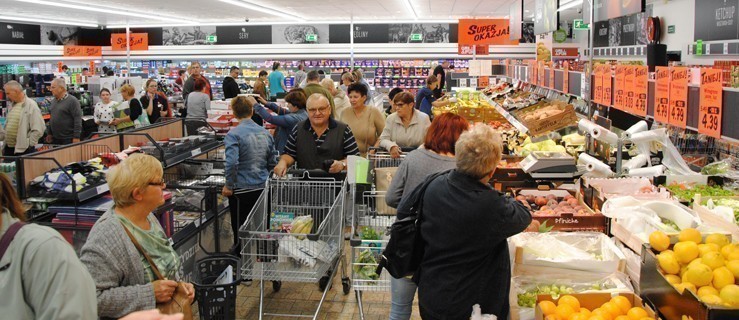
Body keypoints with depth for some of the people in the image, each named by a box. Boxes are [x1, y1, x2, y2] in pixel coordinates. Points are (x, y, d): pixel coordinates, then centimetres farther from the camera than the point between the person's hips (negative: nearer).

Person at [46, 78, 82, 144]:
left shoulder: (72, 101, -11)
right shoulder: (53, 101, 13)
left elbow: (78, 120, -16)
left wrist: (76, 137, -20)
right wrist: (49, 133, 19)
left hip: (68, 139, -7)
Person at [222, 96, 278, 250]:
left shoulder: (234, 134, -13)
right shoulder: (265, 132, 5)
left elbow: (231, 163, -23)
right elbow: (273, 162, 10)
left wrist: (228, 186, -11)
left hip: (242, 190, -5)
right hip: (263, 188, 5)